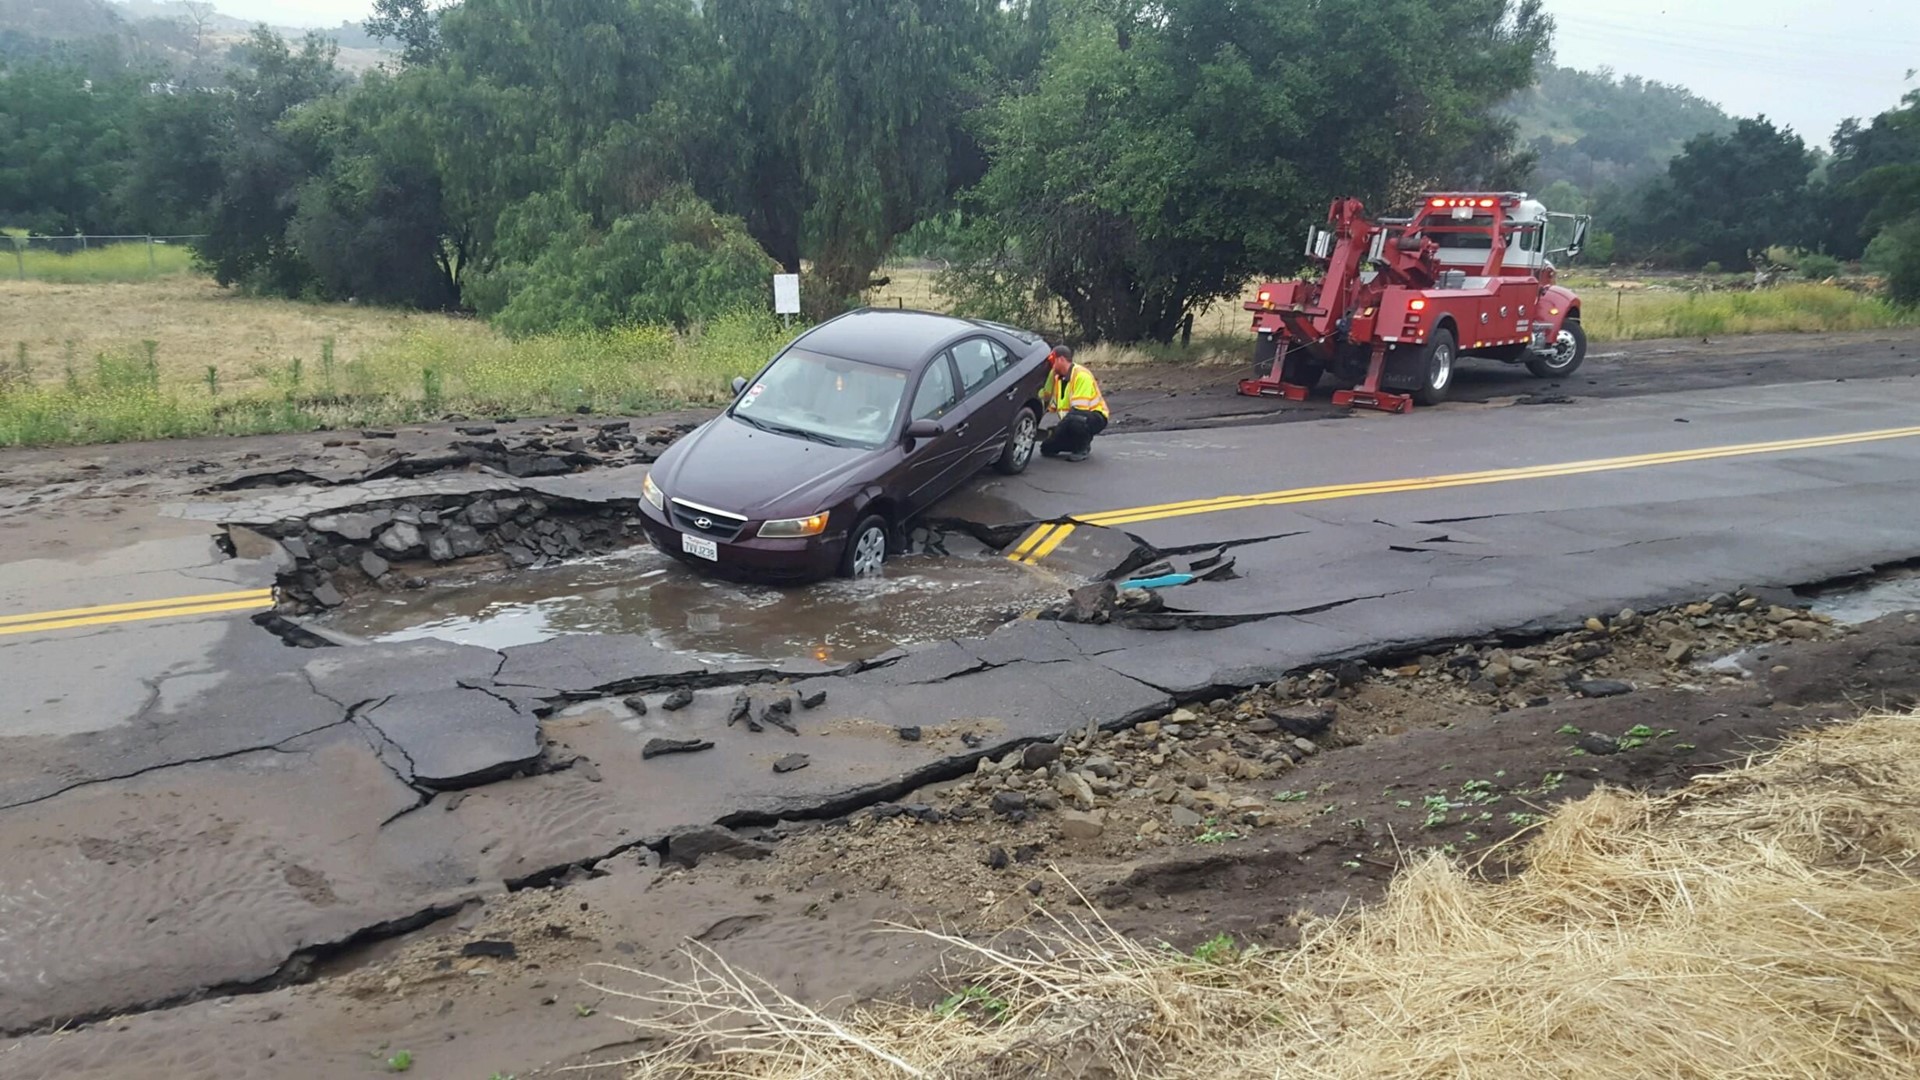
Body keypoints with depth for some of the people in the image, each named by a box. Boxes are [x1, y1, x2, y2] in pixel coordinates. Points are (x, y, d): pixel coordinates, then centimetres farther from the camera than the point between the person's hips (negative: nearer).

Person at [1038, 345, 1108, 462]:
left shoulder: (1081, 375, -22)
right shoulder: (1056, 376, 3)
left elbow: (1079, 408, -29)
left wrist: (1059, 426, -27)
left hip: (1095, 417, -8)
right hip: (1071, 419, 8)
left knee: (1074, 421, -42)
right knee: (1047, 449, -2)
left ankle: (1082, 449, -14)